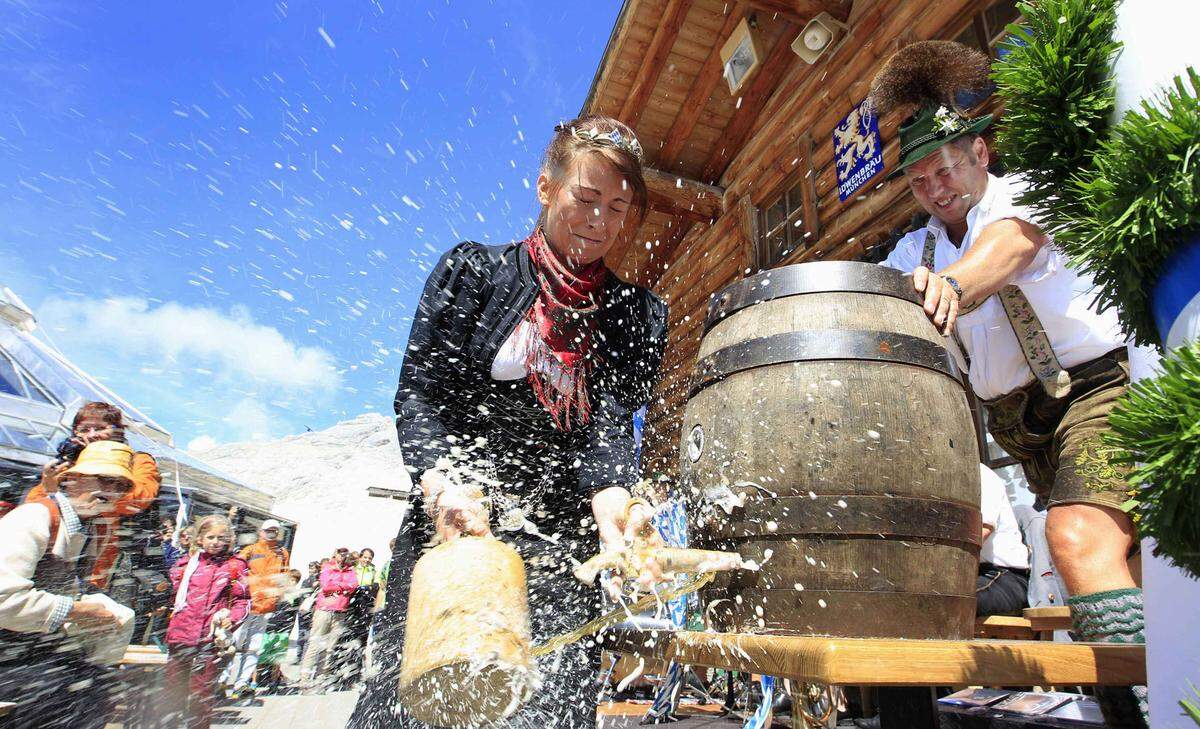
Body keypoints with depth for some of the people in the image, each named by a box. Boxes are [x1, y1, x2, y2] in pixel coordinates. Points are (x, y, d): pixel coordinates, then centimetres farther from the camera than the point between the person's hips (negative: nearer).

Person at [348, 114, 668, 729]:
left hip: (563, 535, 1)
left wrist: (611, 500, -26)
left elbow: (611, 420, -5)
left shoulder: (638, 315, 8)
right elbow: (418, 394, -2)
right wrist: (440, 486, -21)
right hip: (451, 516, 0)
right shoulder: (471, 271, 5)